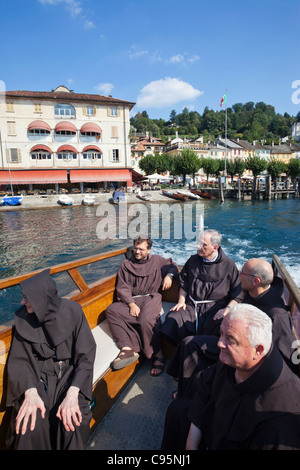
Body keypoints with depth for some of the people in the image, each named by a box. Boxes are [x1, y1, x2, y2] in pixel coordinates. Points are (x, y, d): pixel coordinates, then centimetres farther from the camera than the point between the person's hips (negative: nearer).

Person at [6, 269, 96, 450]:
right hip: (37, 375, 2)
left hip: (69, 373, -1)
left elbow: (86, 355, -14)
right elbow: (18, 359, -5)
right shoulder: (24, 318, -6)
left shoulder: (72, 311, -14)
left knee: (71, 419, -27)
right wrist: (30, 392, -24)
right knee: (30, 424, -25)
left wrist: (72, 393, -28)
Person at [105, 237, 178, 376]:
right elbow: (122, 288, 4)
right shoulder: (126, 264, 14)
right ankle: (128, 349, -34)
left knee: (145, 319, -35)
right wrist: (131, 304, -12)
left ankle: (158, 354, -20)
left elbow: (173, 266, 28)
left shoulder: (156, 261, 16)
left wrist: (169, 275, 3)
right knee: (111, 310, -27)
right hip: (130, 300, 3)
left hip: (150, 298, -2)